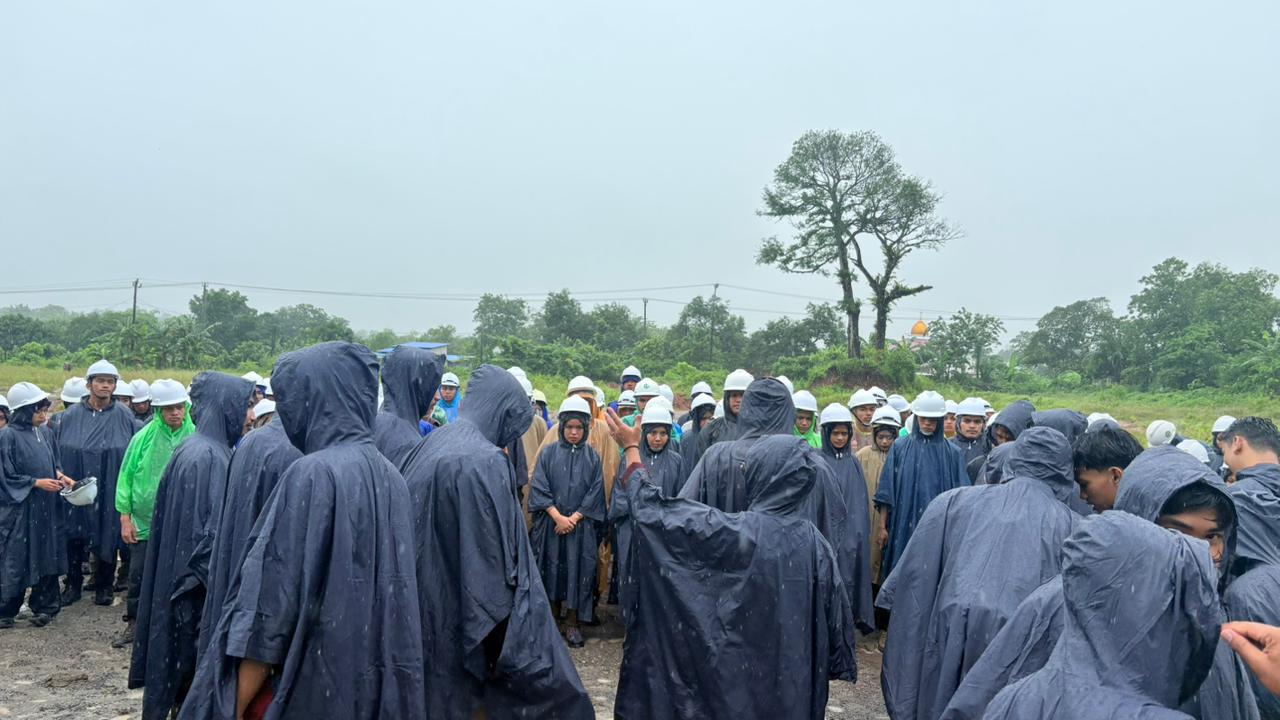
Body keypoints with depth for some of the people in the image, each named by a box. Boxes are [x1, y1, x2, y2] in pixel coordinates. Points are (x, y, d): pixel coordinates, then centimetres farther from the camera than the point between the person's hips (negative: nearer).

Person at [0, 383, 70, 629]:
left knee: (46, 556, 9)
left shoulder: (45, 432, 6)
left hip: (46, 507, 5)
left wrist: (60, 476, -2)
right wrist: (37, 483, -15)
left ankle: (44, 606, 19)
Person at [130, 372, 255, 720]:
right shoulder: (206, 456, -21)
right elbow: (209, 531, -22)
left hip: (190, 580, 9)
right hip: (199, 586, -9)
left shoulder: (210, 450, 8)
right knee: (196, 663, 3)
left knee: (193, 662, 18)